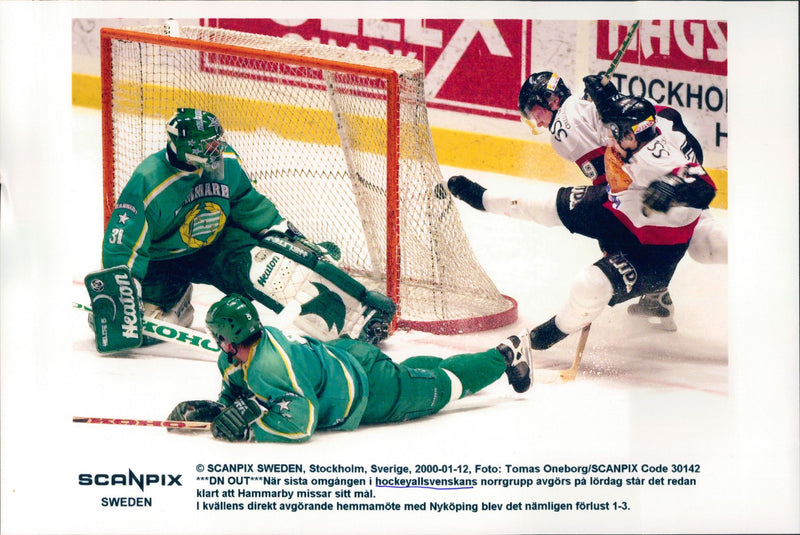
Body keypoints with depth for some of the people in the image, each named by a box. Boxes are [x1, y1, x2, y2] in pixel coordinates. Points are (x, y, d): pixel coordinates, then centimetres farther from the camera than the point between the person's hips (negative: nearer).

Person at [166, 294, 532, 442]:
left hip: (368, 394, -7)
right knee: (408, 370, 33)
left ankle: (505, 356, 31)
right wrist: (205, 410, -9)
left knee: (442, 386, 13)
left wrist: (248, 429, -34)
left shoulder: (269, 367, -36)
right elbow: (237, 398, 7)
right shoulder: (233, 359, -8)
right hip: (344, 353, 7)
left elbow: (301, 422, -36)